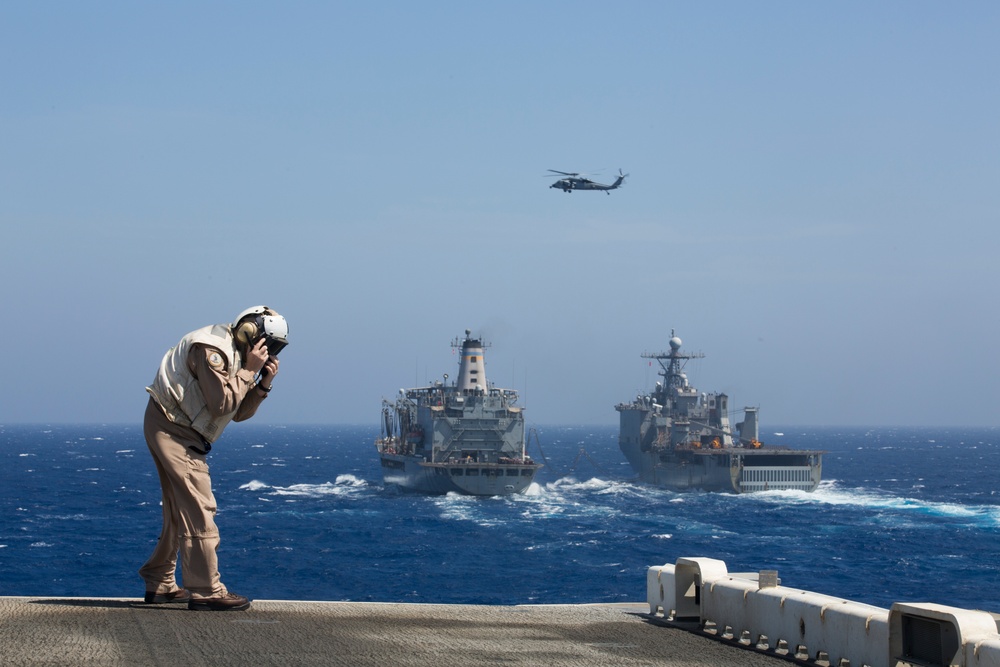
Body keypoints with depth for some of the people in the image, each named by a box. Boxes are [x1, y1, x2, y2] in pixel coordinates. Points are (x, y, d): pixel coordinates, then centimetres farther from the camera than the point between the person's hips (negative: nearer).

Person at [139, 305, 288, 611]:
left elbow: (238, 412, 8)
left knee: (179, 511, 15)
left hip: (180, 432, 11)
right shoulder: (212, 350, -19)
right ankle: (206, 591, -13)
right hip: (171, 427, -11)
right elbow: (222, 404, -24)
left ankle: (160, 584, 24)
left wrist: (264, 383, -4)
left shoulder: (236, 355, 13)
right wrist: (249, 371, -19)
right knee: (199, 509, -13)